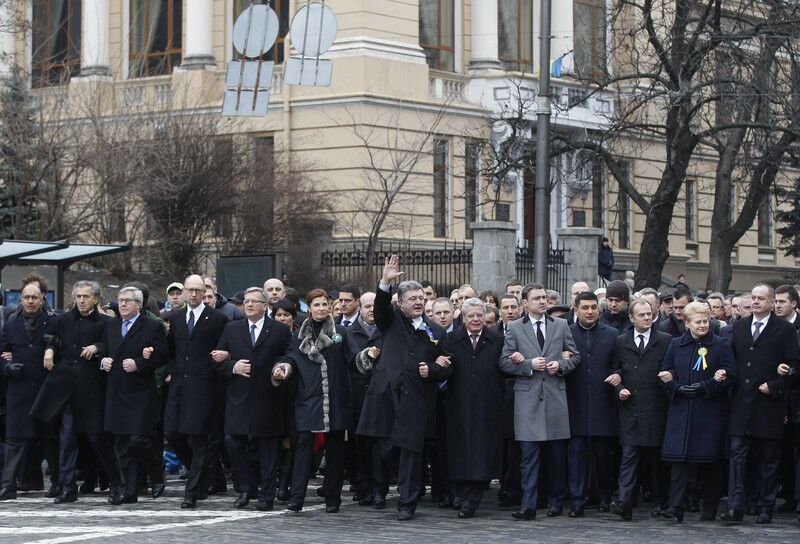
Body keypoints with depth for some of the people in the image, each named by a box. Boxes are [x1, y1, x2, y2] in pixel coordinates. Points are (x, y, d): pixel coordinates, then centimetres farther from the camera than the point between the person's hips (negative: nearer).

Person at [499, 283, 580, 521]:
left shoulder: (561, 326, 10)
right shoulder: (515, 329, 5)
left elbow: (575, 356, 14)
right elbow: (505, 362, 2)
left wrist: (560, 365, -5)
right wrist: (529, 364, -10)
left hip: (555, 396, 2)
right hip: (528, 397, -2)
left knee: (557, 454, 5)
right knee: (529, 454, -5)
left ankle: (556, 502, 17)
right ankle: (528, 505, -7)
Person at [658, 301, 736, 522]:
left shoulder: (721, 345, 2)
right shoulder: (676, 345, 10)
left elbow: (731, 375, -4)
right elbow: (665, 374, 10)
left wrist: (704, 387, -15)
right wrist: (679, 389, -9)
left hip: (710, 413, -2)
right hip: (681, 411, 2)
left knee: (710, 461, 3)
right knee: (679, 460, -7)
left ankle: (710, 510, 13)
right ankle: (676, 508, -11)